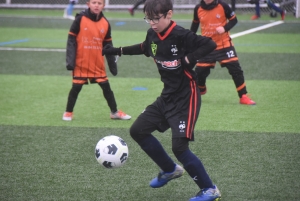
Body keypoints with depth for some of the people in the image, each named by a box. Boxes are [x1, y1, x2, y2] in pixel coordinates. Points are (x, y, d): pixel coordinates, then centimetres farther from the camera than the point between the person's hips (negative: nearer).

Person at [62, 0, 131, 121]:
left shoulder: (105, 23, 1)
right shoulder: (80, 19, -10)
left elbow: (108, 45, 10)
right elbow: (71, 40, -8)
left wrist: (112, 64, 12)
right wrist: (70, 60, -14)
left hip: (98, 64, 3)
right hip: (81, 63, -3)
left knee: (106, 87, 7)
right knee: (76, 88, 4)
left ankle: (114, 112, 20)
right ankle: (68, 112, 20)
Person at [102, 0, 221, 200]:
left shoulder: (181, 36, -23)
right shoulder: (152, 35, 1)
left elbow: (210, 44, -29)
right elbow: (144, 48, 24)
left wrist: (188, 59, -30)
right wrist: (118, 51, 25)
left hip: (186, 98, -9)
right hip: (167, 96, 9)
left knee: (179, 146, -14)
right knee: (138, 130, 12)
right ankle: (171, 170, 29)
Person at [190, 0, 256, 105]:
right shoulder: (198, 9, -4)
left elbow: (234, 20, -3)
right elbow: (195, 24, 13)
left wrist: (225, 28, -20)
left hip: (224, 45, -2)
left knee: (235, 69, -10)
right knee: (200, 71, 5)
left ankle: (243, 97, -1)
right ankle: (200, 91, 37)